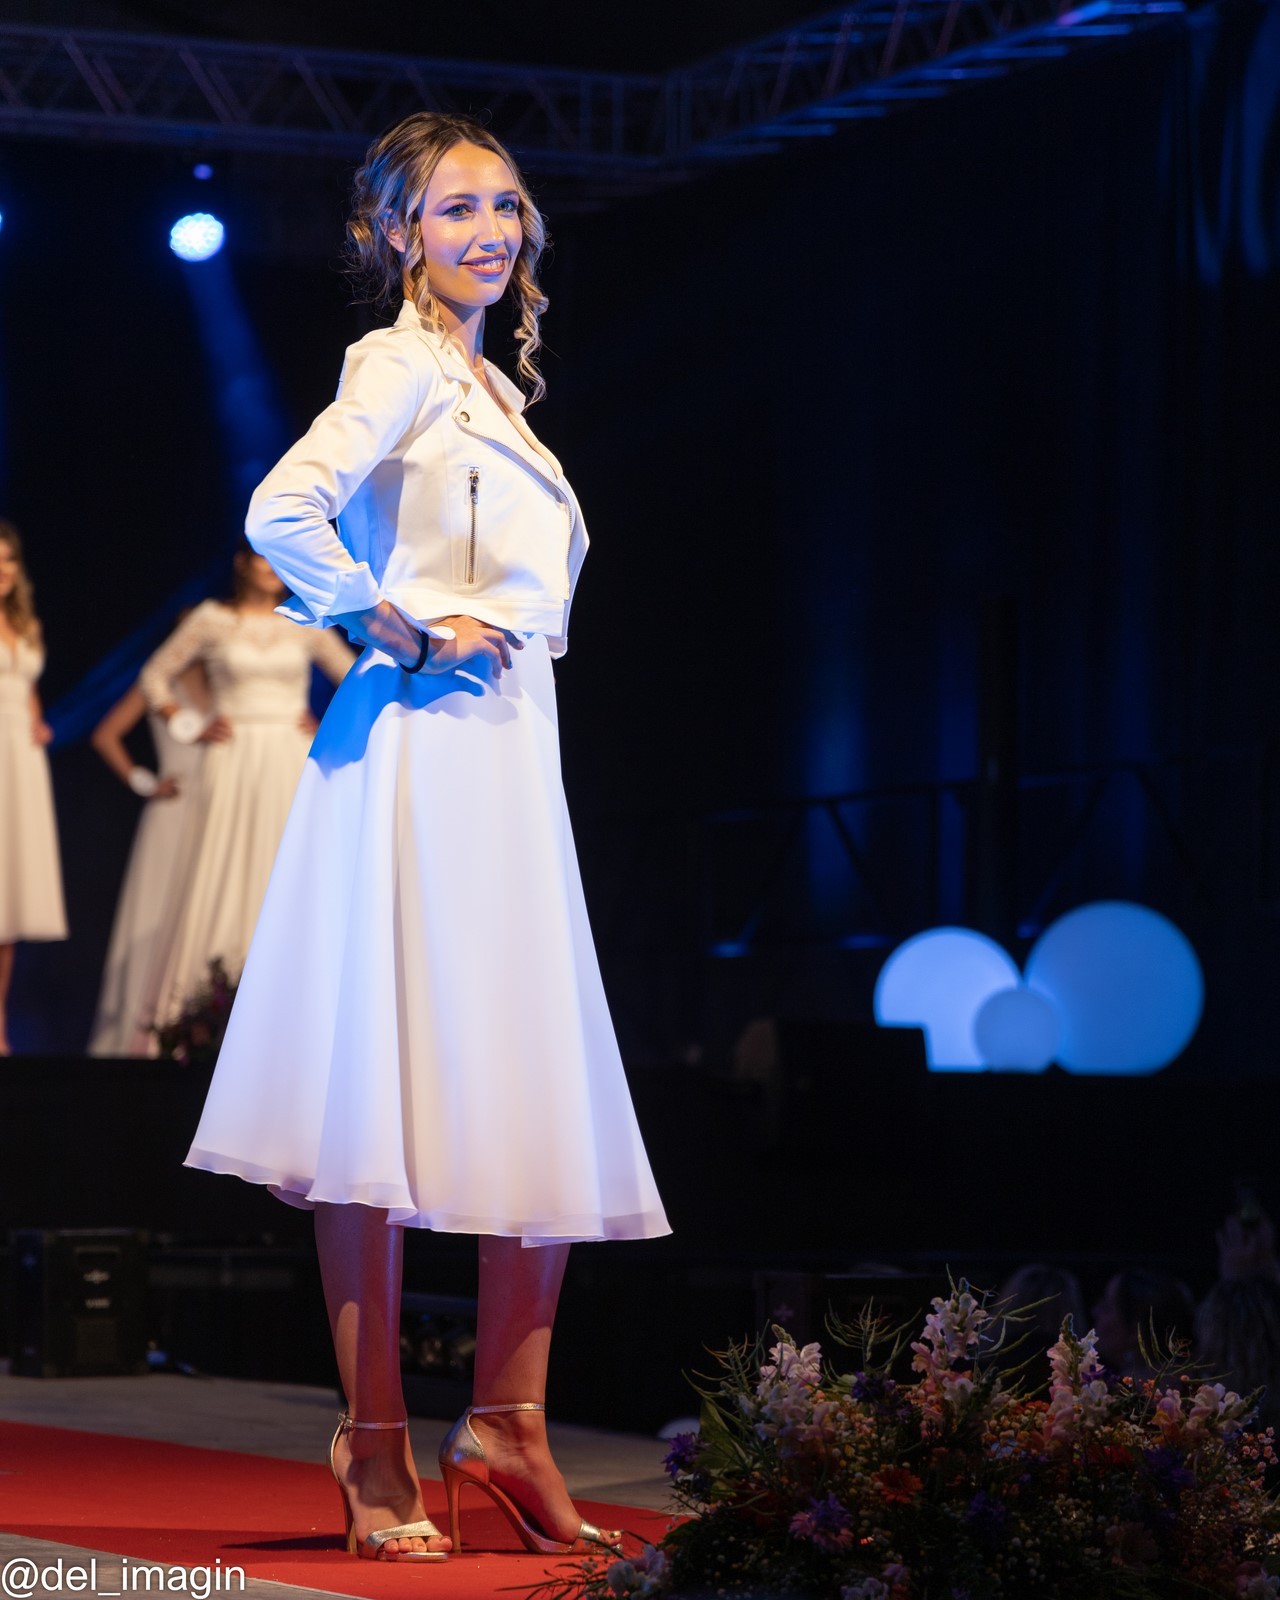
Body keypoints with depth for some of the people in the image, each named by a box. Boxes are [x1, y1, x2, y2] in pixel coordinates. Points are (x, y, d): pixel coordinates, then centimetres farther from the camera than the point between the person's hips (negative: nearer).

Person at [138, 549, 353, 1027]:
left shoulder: (304, 625, 8)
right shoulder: (212, 620, 3)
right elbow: (154, 677, 10)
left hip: (291, 764, 2)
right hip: (233, 765, -2)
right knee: (221, 881, -6)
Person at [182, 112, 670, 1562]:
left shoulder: (487, 384, 20)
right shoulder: (398, 366, -6)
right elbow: (283, 515, -22)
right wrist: (404, 632, -14)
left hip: (511, 763, 9)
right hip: (421, 756, -9)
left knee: (544, 1104, 7)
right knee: (388, 1099, -7)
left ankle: (504, 1428, 12)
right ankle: (376, 1452, -4)